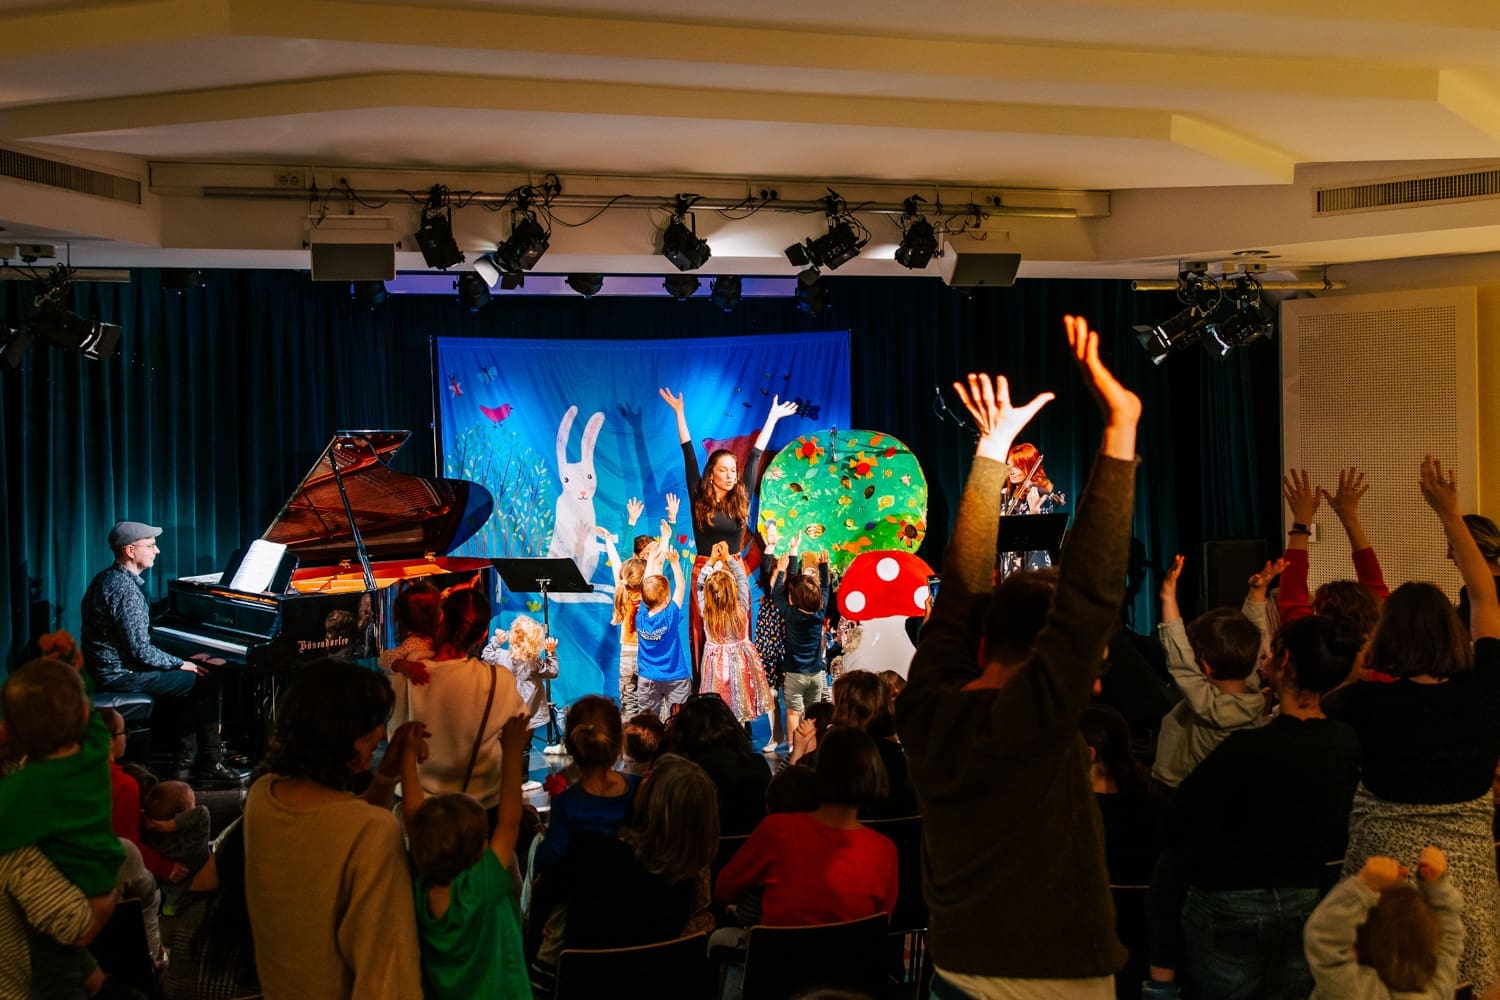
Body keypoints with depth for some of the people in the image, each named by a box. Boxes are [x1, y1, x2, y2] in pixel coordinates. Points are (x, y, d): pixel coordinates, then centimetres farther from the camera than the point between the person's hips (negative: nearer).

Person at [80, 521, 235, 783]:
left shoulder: (104, 579, 12)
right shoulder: (125, 590, -21)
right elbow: (141, 651, -23)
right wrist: (181, 663, -8)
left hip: (105, 670, 10)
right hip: (121, 675, -10)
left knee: (185, 682, 21)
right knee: (206, 683, -6)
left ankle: (185, 762, 16)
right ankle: (210, 764, 2)